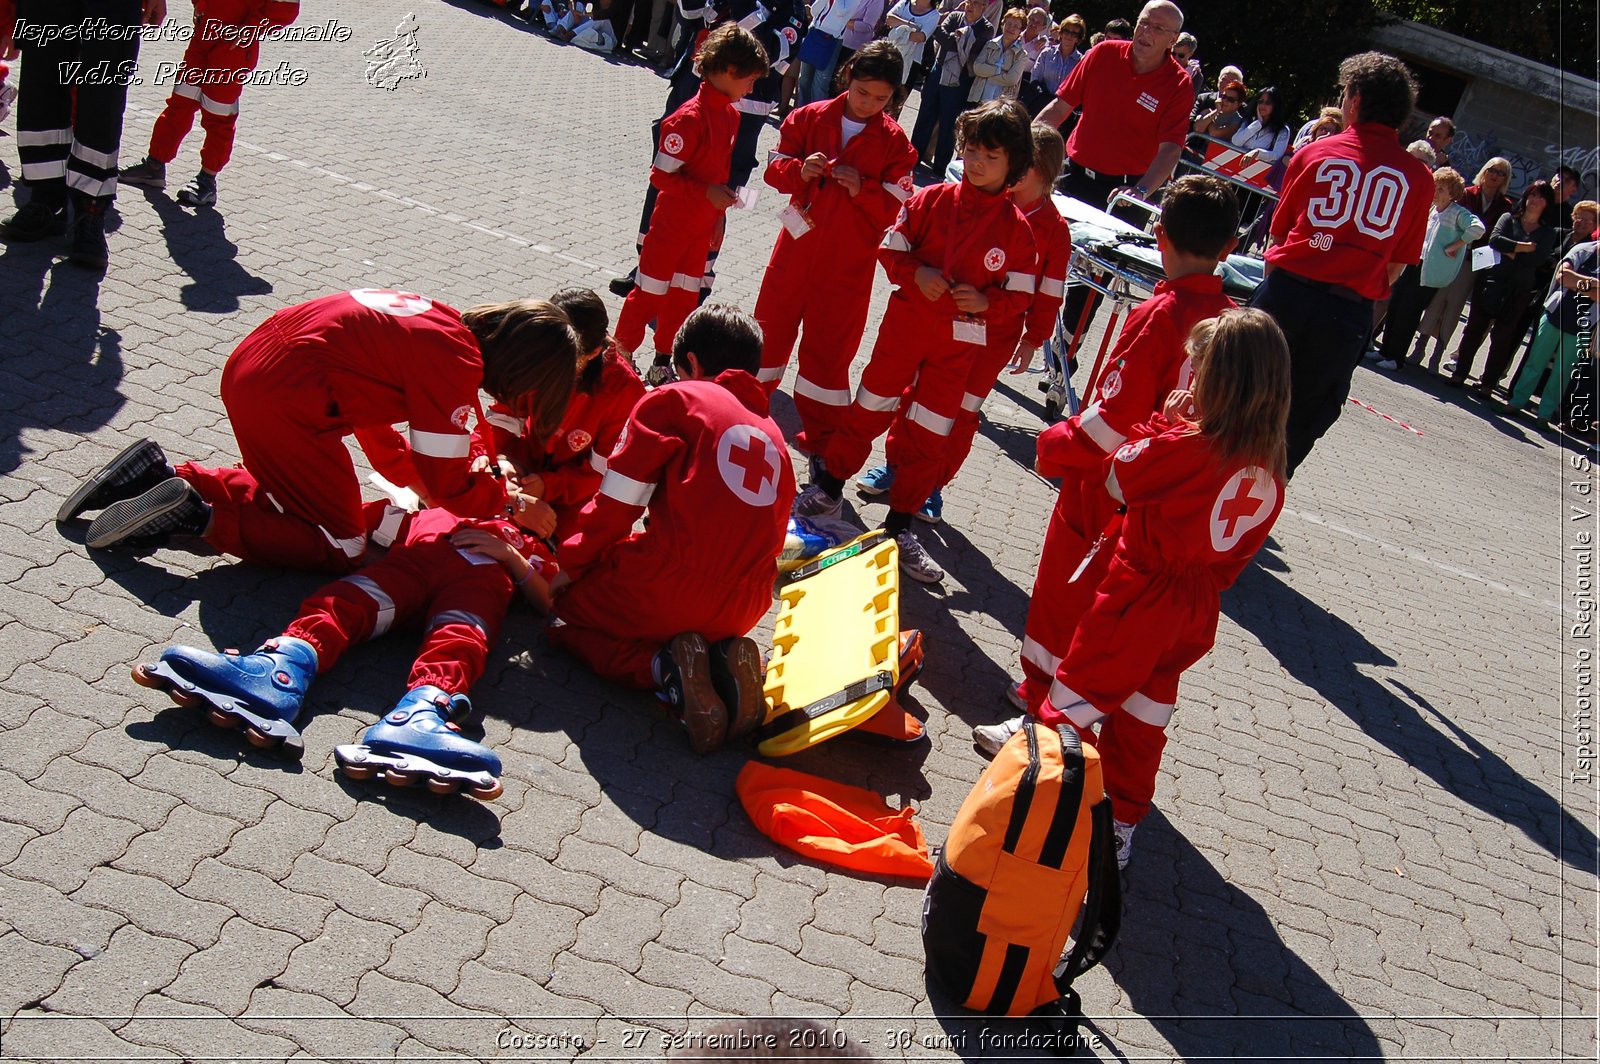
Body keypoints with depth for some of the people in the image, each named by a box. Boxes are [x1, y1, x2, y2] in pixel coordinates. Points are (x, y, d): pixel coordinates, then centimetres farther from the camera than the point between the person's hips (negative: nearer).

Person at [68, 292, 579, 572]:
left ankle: (162, 474, 19)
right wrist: (510, 500, 5)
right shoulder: (456, 363, -15)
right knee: (340, 548, 3)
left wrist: (415, 479, 24)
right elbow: (447, 484, -11)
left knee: (290, 495, 31)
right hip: (285, 401, -9)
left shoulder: (438, 321, 11)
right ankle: (196, 515, -7)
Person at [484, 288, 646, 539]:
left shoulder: (625, 390, -24)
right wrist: (500, 458, -27)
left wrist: (548, 487, -29)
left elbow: (605, 470, -18)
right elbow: (504, 418, -5)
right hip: (528, 469, 3)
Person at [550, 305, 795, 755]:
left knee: (566, 610, 20)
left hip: (669, 588, -6)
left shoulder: (673, 399, 3)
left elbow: (617, 502, -3)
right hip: (741, 611, 6)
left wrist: (571, 565, 9)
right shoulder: (773, 435, 21)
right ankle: (723, 660, 2)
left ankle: (662, 665, -9)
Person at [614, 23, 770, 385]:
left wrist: (718, 213, 14)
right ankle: (620, 358, 15)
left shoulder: (731, 114, 4)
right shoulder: (690, 117, -22)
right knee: (650, 293, 1)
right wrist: (707, 193, -27)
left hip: (703, 225, 8)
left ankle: (662, 365, 25)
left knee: (684, 296, 13)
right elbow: (661, 175, -22)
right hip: (673, 222, -8)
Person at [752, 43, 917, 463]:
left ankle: (821, 437, 17)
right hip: (799, 243, 2)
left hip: (848, 259, -2)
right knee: (770, 325, 12)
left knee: (830, 344, 4)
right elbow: (775, 166, 2)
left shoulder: (894, 141, -3)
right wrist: (799, 170, -19)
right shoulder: (809, 118, 0)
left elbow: (895, 207, -6)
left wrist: (862, 188, -23)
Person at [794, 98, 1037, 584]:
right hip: (907, 320, 0)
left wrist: (986, 302, -20)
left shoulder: (1016, 228, -5)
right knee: (871, 406, 10)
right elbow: (891, 248, 1)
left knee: (928, 435, 6)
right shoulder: (932, 199, -3)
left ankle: (900, 524, 19)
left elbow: (1019, 296, -2)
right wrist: (916, 274, -17)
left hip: (960, 341, 0)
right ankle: (827, 487, 28)